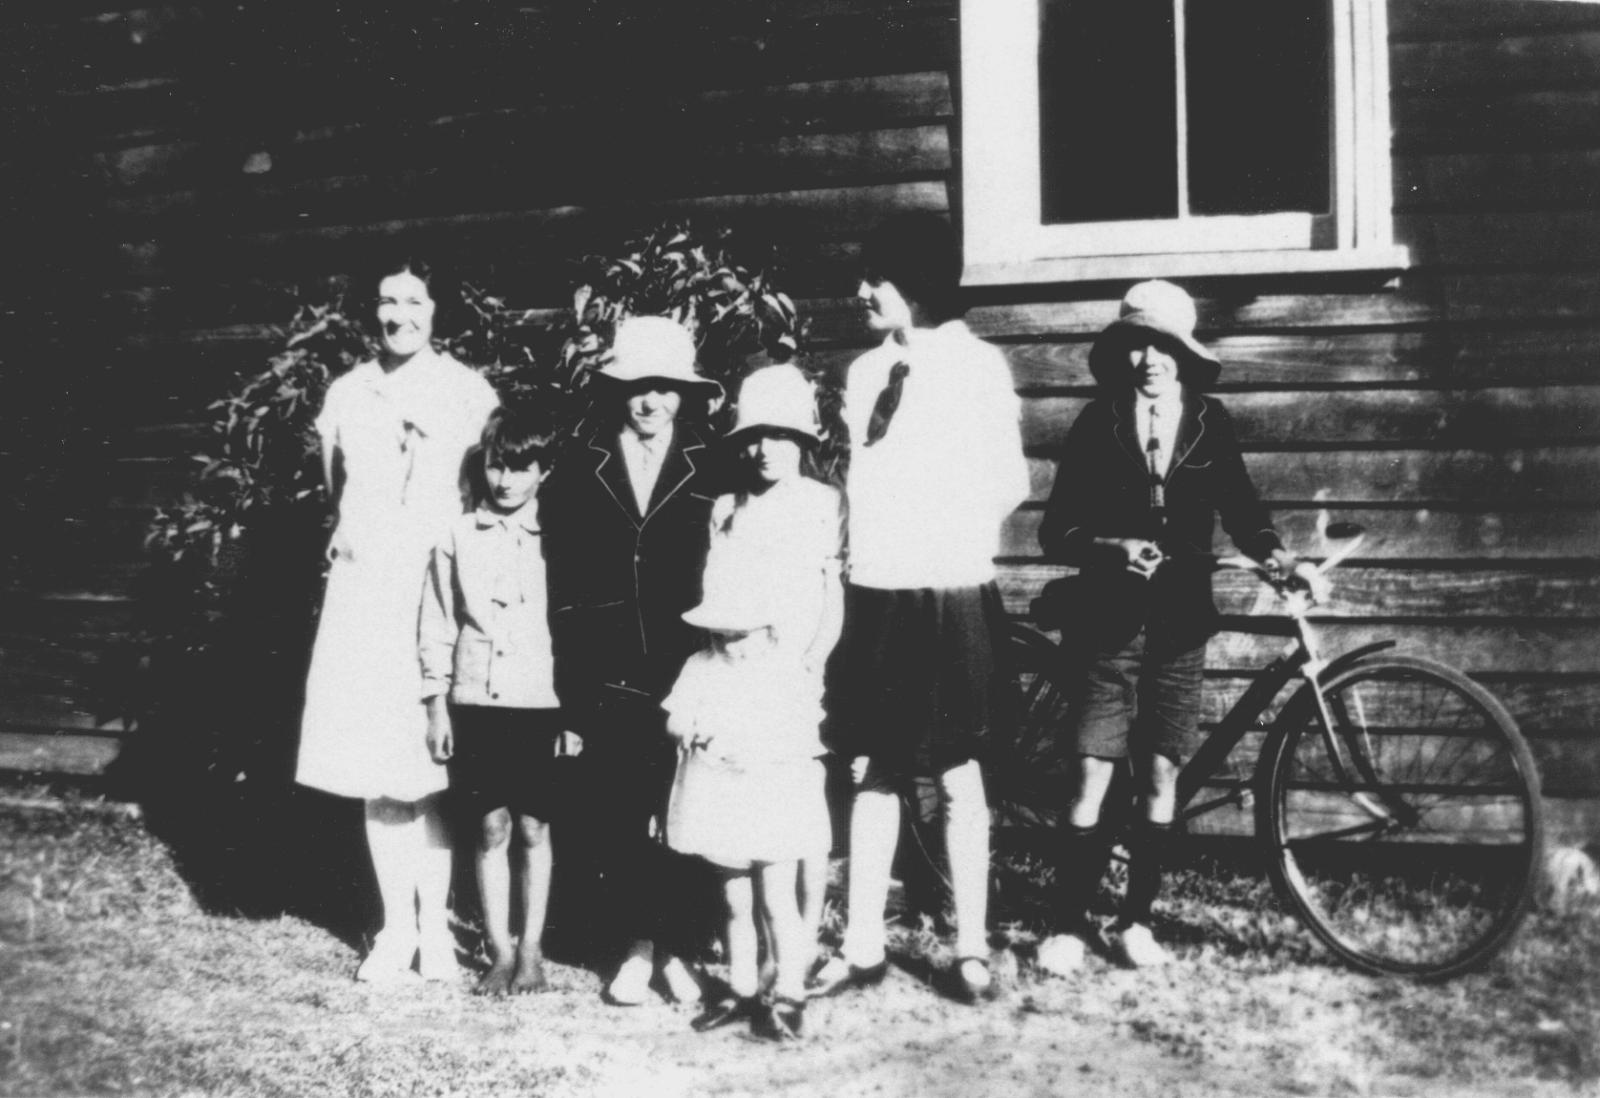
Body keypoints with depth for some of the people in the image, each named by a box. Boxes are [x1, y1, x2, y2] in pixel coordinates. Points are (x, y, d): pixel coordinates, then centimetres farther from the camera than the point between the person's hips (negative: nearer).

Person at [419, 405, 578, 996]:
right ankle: (500, 952, 13)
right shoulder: (458, 537, 3)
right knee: (492, 827, 5)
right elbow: (437, 626, 7)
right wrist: (437, 705, 4)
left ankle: (531, 951, 16)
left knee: (534, 828, 6)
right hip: (476, 700, 1)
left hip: (540, 702, -1)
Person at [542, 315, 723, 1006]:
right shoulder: (580, 470, 7)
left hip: (685, 676, -1)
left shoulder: (711, 471, 4)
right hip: (608, 679, 1)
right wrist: (570, 674, -2)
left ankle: (677, 946, 15)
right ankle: (636, 945, 16)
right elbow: (559, 577, 5)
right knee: (616, 814, 3)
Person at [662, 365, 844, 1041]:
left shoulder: (821, 505, 2)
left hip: (783, 681, -5)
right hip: (721, 676, 5)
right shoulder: (724, 510, 15)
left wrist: (806, 666, -9)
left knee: (774, 849, -8)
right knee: (726, 847, 7)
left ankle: (788, 992, 1)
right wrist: (690, 688, 11)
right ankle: (741, 984, 17)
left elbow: (834, 601, 2)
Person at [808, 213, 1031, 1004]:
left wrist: (949, 538, 0)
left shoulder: (978, 365, -4)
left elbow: (1009, 483, -4)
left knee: (955, 775, 3)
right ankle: (862, 946, 16)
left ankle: (971, 949, 13)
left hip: (949, 596, -5)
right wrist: (861, 547, 7)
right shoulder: (866, 372, 13)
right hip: (872, 595, 5)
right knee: (873, 771, 9)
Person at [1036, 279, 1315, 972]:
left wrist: (1273, 553, -9)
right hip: (1110, 626, -2)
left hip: (1179, 627, 2)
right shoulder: (1097, 424, 0)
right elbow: (1057, 531, -1)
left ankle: (1135, 920, 20)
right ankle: (1070, 924, 8)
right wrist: (1112, 548, -18)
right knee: (1092, 782, -4)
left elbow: (1239, 505, 10)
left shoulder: (1208, 423, 5)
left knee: (1161, 780, 6)